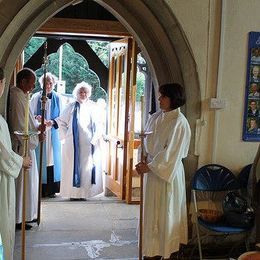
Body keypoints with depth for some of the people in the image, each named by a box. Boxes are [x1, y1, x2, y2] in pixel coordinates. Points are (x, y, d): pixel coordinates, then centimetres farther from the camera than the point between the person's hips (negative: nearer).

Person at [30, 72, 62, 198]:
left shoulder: (57, 98, 4)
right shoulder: (36, 97, 0)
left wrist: (53, 123, -8)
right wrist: (37, 118, -17)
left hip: (53, 133, 1)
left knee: (52, 158, 4)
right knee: (40, 158, -1)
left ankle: (51, 188, 11)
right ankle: (40, 188, 6)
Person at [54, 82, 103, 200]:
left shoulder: (92, 107, 6)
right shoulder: (71, 107, 1)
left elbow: (98, 125, 11)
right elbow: (61, 121, 4)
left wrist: (95, 138, 1)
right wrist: (67, 136, -1)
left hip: (89, 144, 2)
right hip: (74, 144, -2)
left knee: (88, 167, 3)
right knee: (74, 166, 0)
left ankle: (85, 192, 12)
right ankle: (73, 193, 8)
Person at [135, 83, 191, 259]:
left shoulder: (179, 122, -16)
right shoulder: (156, 117, 6)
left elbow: (171, 153, -19)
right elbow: (147, 142, 12)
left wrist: (148, 166, -18)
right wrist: (144, 162, -2)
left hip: (168, 171, -7)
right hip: (152, 167, 7)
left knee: (165, 211, 4)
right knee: (151, 210, 15)